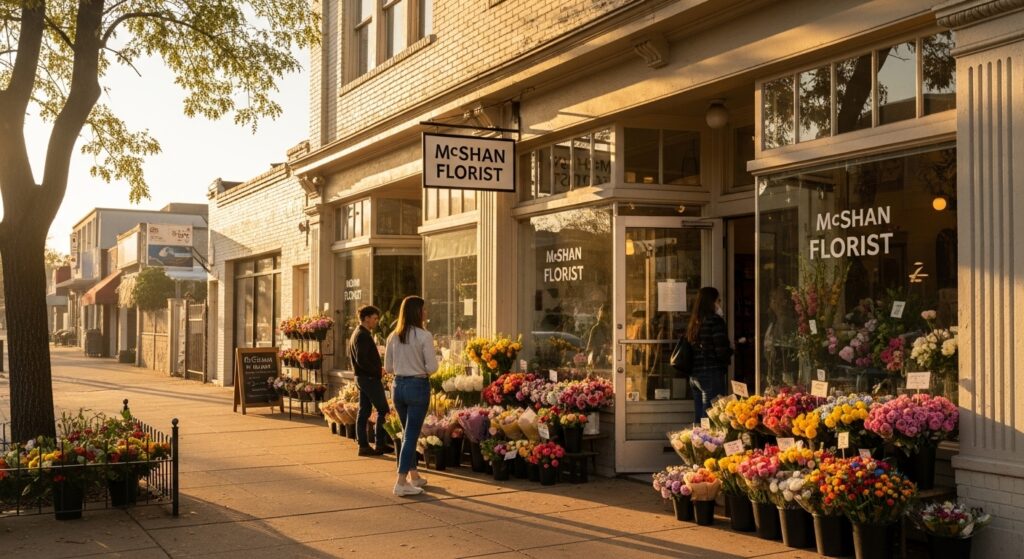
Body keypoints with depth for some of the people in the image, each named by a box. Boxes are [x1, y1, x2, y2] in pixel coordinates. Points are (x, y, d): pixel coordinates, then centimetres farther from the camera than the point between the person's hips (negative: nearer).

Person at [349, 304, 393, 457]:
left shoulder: (357, 334, 16)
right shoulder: (363, 336, -17)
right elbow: (361, 360, -24)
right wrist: (377, 370, -14)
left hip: (361, 377, 10)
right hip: (370, 378, -10)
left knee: (364, 411, 9)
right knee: (383, 410, -4)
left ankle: (363, 445, 11)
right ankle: (380, 444, -2)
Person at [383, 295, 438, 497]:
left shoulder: (393, 337, 3)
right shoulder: (424, 336, -13)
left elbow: (388, 367, 8)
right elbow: (431, 367, -14)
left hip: (398, 386, 6)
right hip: (418, 386, -6)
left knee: (408, 433, 19)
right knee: (411, 434, -2)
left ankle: (413, 475, 29)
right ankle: (401, 483, -4)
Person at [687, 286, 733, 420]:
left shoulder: (694, 322, 13)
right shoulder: (715, 320, -10)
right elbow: (722, 351, -16)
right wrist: (731, 352, 7)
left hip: (694, 375, 8)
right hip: (712, 375, -8)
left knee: (699, 418, 13)